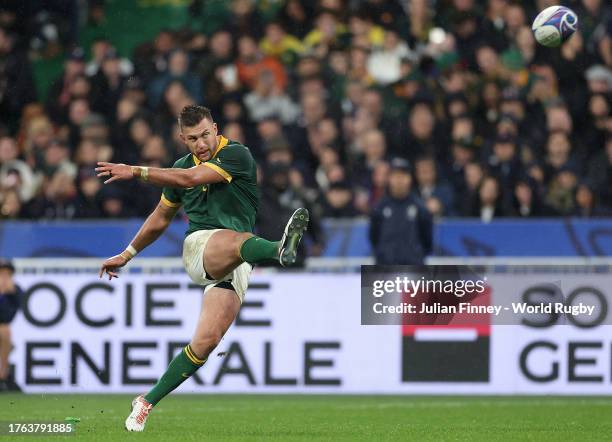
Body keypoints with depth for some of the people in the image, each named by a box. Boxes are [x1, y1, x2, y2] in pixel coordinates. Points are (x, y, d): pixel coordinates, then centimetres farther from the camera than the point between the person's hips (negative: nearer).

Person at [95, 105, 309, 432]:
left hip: (236, 267, -1)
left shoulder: (237, 154, -4)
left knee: (207, 341, -13)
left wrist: (135, 171, -19)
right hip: (199, 247, 2)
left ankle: (147, 403, -1)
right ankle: (279, 250, -73)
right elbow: (160, 219, 30)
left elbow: (191, 178, -19)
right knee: (236, 239, -36)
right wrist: (127, 255, 35)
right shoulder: (182, 166, 15)